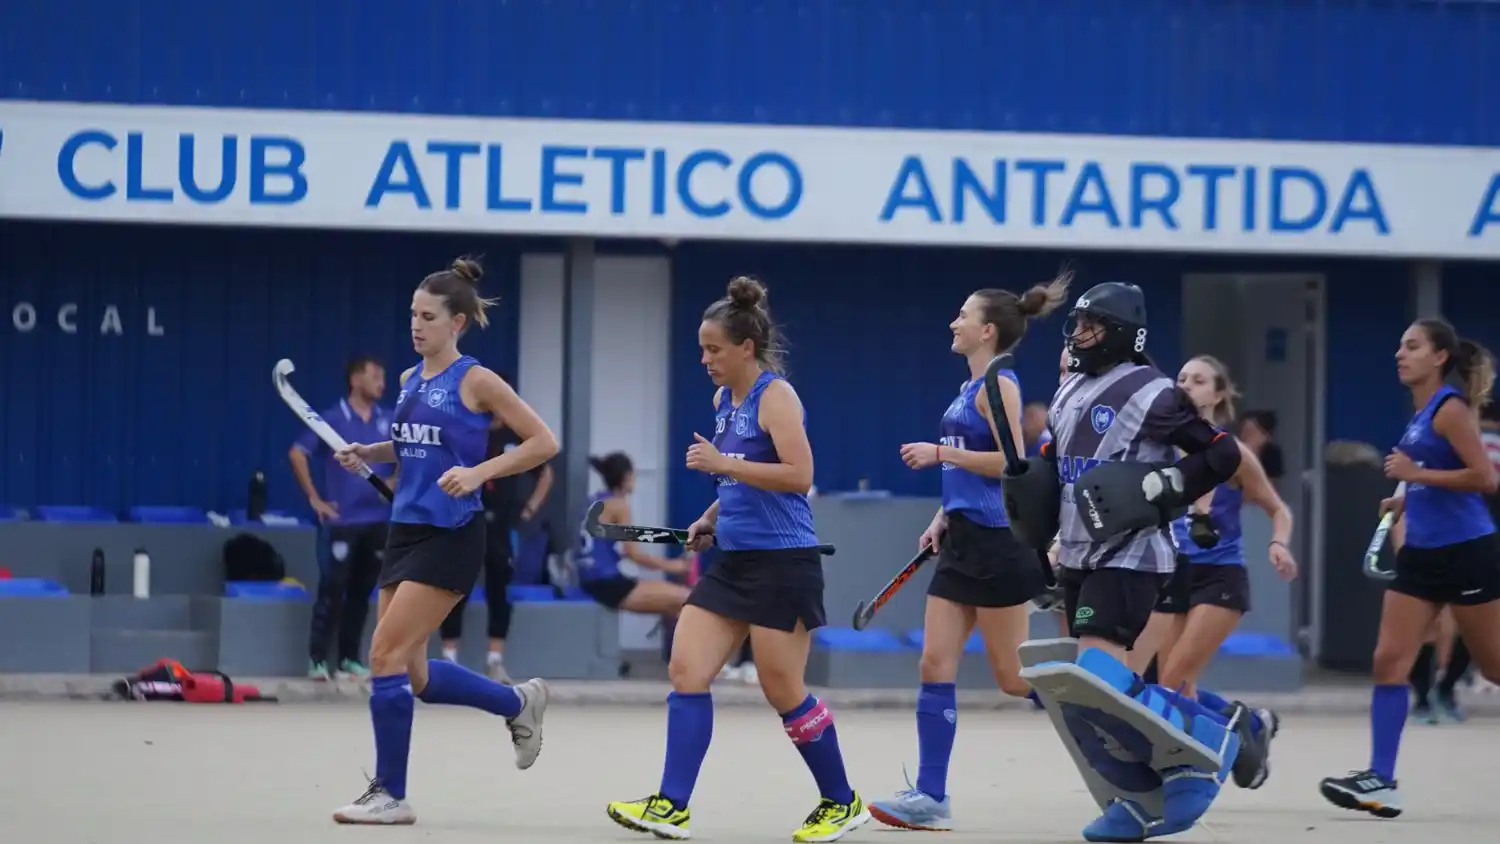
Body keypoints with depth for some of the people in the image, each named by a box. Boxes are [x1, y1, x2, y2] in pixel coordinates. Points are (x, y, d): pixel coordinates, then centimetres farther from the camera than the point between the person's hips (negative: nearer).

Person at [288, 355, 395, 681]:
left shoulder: (389, 421, 8)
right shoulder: (333, 419, -4)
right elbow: (297, 454, -7)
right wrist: (314, 498, -8)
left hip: (379, 519, 4)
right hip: (344, 519, -4)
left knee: (361, 592, 8)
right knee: (332, 589, -9)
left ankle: (348, 658, 15)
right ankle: (317, 659, -6)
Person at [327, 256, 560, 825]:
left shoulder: (475, 381, -9)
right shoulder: (410, 380, 12)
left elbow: (543, 441, -8)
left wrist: (478, 472, -19)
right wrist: (370, 452, 10)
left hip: (450, 537, -8)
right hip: (406, 530, 8)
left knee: (387, 655, -13)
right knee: (413, 674, 9)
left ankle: (390, 794, -4)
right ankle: (519, 702, 32)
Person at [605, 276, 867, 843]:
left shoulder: (775, 397, -12)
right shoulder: (724, 400, 13)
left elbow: (798, 476, -22)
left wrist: (724, 464, -23)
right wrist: (712, 518, 14)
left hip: (782, 563, -9)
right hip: (733, 561, 9)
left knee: (783, 691, -3)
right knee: (686, 670, -3)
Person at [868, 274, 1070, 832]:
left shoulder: (997, 385, -11)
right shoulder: (969, 388, 16)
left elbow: (1010, 462, -20)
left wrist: (939, 453, -16)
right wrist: (942, 519, 14)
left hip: (997, 542, -9)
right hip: (963, 542, 9)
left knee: (1014, 676, -4)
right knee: (935, 665, 2)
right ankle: (930, 797, 1)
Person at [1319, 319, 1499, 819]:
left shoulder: (1450, 408, -13)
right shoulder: (1423, 411, 12)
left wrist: (1417, 474, -20)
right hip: (1423, 554, 9)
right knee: (1389, 661, -2)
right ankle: (1380, 782, -5)